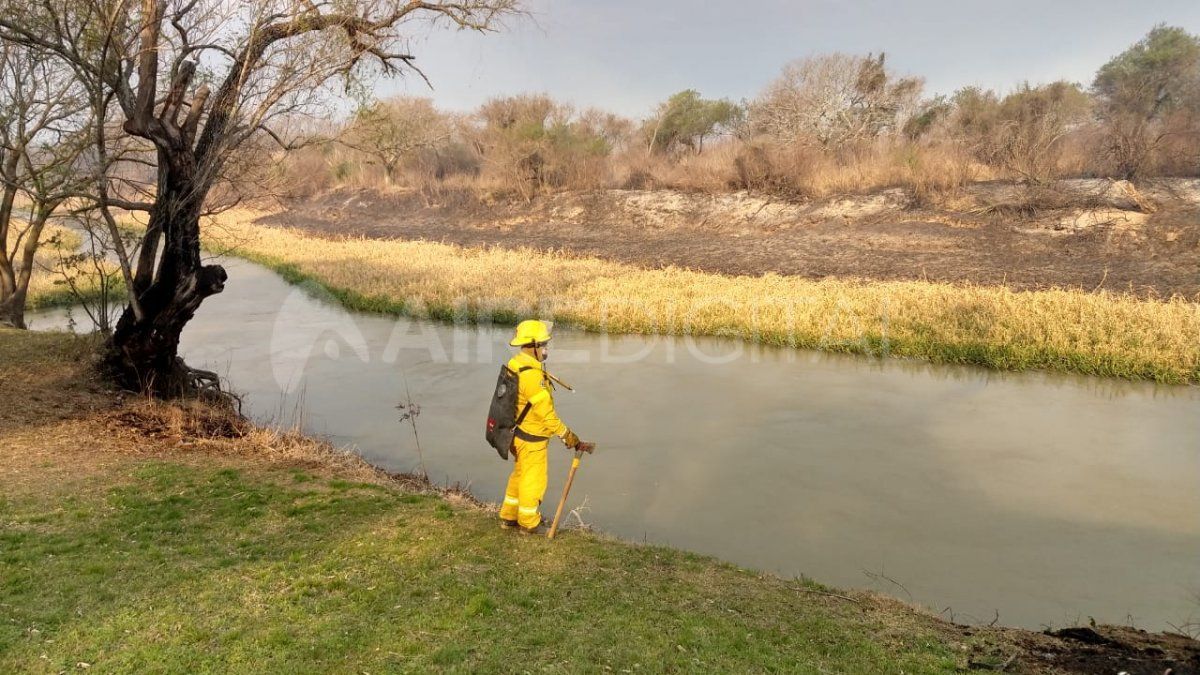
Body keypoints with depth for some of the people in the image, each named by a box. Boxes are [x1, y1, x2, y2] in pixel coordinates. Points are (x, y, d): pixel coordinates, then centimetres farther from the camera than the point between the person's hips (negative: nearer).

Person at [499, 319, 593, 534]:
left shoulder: (515, 364, 0)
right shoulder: (533, 376, -30)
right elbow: (547, 415, -26)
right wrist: (572, 440, -18)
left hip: (517, 432, 9)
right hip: (532, 438, -9)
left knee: (520, 474, 25)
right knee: (533, 480, 10)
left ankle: (509, 517, 40)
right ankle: (529, 523, 29)